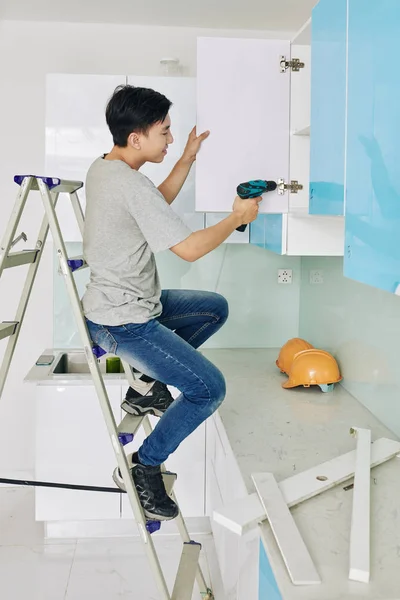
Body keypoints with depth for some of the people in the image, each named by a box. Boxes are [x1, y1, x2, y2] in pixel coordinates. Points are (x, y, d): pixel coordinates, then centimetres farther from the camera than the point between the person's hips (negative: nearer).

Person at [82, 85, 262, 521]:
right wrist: (237, 217, -9)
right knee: (209, 388, -9)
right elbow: (190, 249, -25)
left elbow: (156, 206, 21)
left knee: (216, 308, 21)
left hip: (122, 301, 10)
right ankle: (142, 467, 4)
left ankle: (147, 386, 18)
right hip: (122, 324, -10)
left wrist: (188, 158, 12)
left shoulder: (101, 168, 6)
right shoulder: (131, 185, -25)